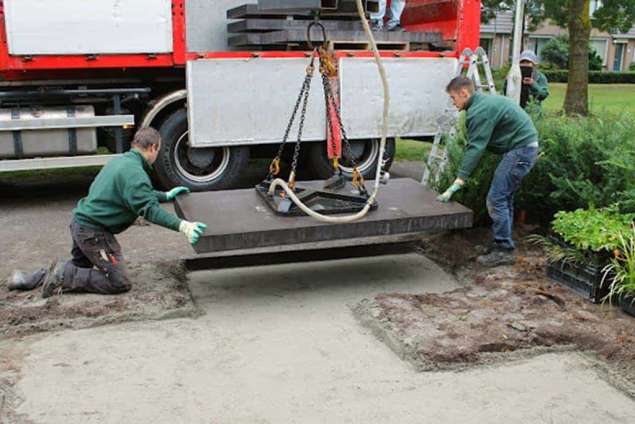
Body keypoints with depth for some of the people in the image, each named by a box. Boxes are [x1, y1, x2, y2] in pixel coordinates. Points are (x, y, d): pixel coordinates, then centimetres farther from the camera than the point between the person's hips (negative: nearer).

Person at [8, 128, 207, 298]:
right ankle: (62, 278, -6)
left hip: (79, 221, 10)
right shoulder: (134, 172, -20)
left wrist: (166, 196, 29)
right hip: (93, 231, -10)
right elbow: (148, 208, -29)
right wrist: (182, 226, -37)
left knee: (80, 266, 32)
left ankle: (29, 280, 27)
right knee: (119, 282, -6)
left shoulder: (120, 161, 11)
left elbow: (141, 195, 24)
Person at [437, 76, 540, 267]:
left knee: (496, 198, -10)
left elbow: (475, 148, -24)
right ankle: (503, 246, 20)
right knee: (504, 197, 14)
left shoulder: (479, 110, -18)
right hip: (527, 146, 10)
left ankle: (504, 250, -4)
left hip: (520, 149, -10)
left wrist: (457, 183, -27)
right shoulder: (484, 102, 14)